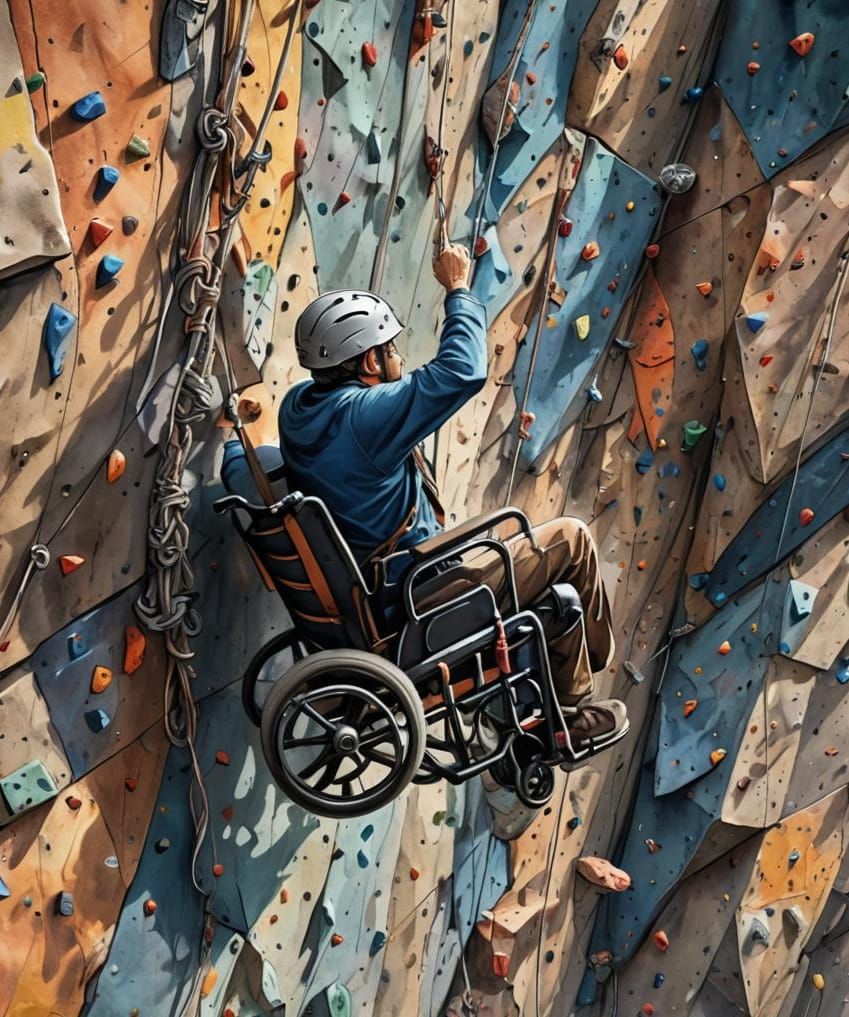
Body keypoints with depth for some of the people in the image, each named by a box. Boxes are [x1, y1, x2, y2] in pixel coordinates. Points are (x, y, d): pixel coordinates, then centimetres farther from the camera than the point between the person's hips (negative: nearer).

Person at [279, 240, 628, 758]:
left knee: (555, 585, 26)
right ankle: (596, 653, 28)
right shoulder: (363, 414, -28)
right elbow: (463, 371, -29)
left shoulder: (300, 405, -2)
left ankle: (563, 711, 38)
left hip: (365, 597, 10)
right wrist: (459, 290, -14)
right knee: (570, 539, 5)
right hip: (420, 598, -10)